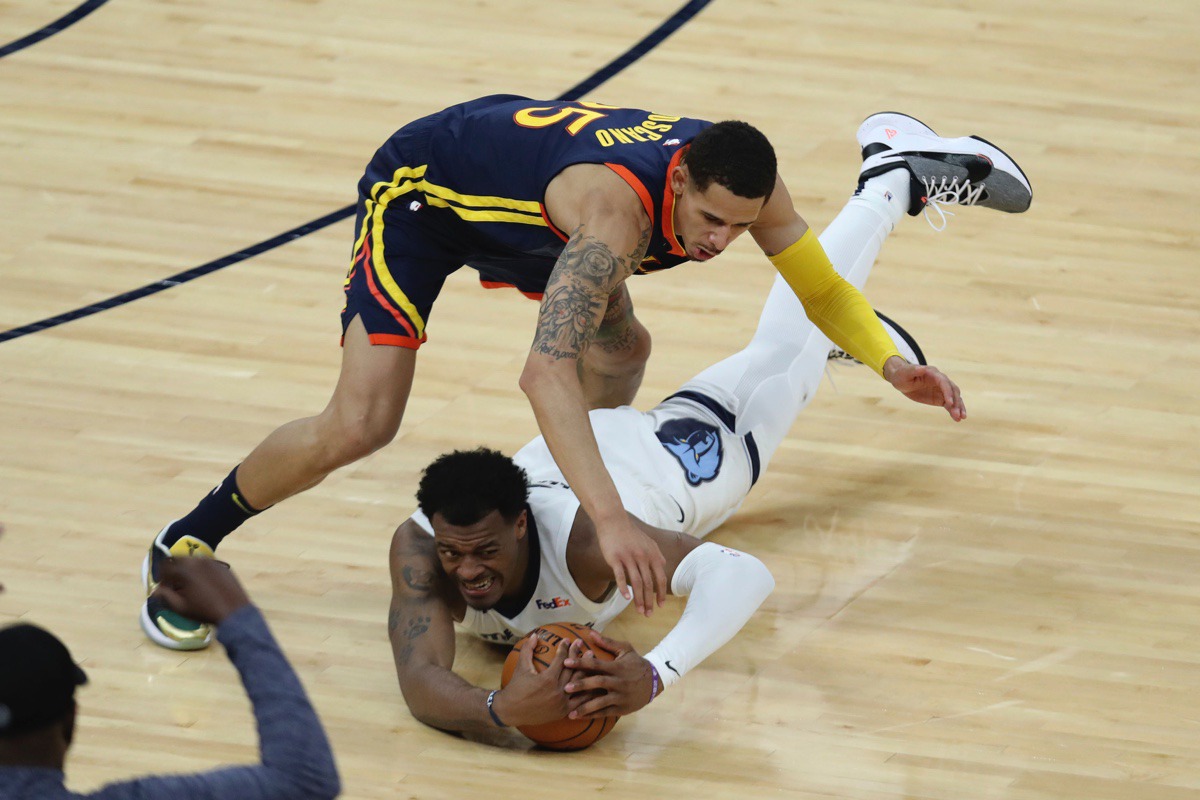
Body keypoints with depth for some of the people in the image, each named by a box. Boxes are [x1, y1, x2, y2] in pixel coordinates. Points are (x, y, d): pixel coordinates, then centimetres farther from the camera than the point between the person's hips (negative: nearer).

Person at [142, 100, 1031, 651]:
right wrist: (613, 521, -63)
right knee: (358, 425, -15)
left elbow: (818, 283, -2)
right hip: (419, 186, -7)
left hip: (509, 173, 7)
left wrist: (890, 360, -20)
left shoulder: (743, 182, -23)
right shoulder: (617, 209, -45)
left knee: (621, 351, 10)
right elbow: (545, 373, -55)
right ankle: (184, 548, 2)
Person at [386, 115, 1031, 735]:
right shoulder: (418, 549, -42)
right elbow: (420, 681, -50)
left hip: (679, 452, -2)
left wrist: (654, 674, -74)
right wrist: (499, 708, -72)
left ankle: (890, 181, 49)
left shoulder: (584, 537, -50)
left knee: (783, 353, 25)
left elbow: (743, 573, -57)